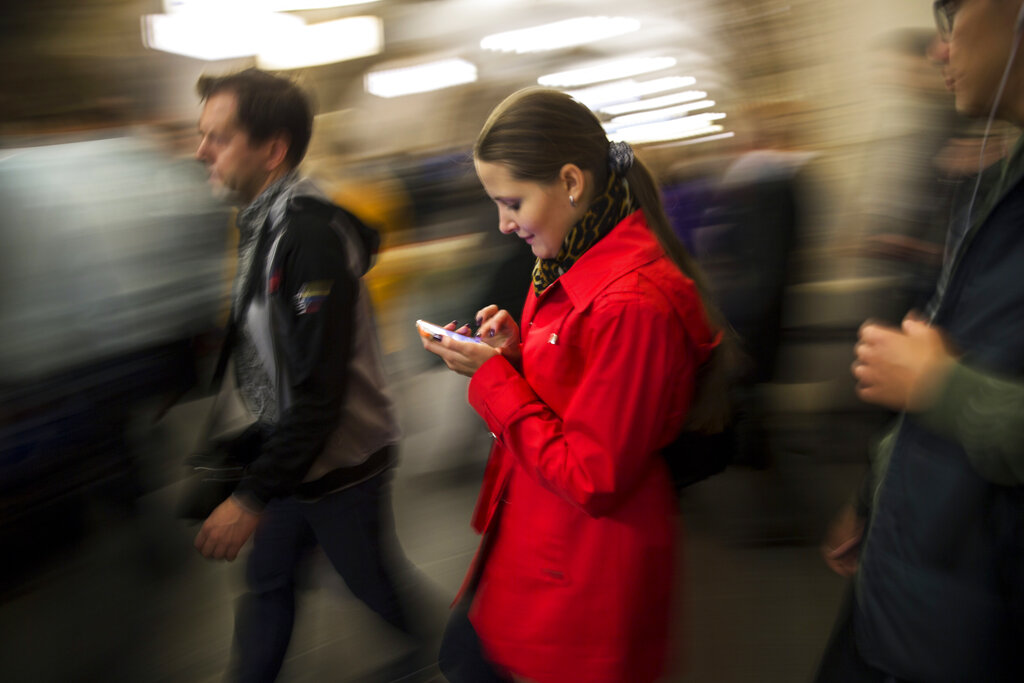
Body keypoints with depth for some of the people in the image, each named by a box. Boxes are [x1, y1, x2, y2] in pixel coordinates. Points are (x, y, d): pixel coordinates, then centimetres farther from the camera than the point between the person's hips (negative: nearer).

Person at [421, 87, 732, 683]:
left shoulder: (634, 303, -29)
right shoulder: (578, 265, 3)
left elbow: (594, 481, -25)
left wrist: (492, 375, -19)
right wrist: (515, 351, -5)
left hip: (586, 573, -9)